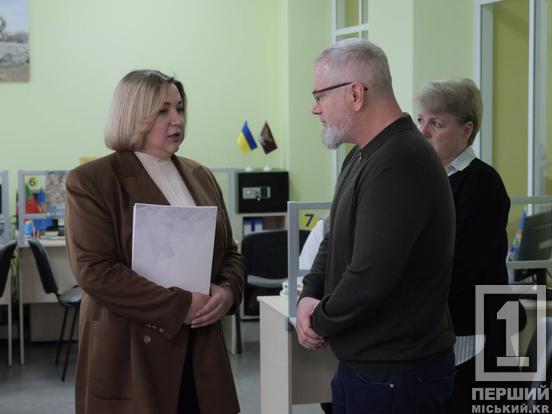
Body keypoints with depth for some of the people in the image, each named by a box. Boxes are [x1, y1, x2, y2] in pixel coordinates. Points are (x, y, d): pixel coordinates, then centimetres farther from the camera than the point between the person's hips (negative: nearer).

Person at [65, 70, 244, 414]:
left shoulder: (200, 176, 13)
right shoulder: (91, 181, -7)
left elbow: (229, 251, 16)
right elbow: (94, 271, -16)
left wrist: (228, 291, -6)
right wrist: (180, 305, -18)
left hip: (200, 350, 5)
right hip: (131, 353, -5)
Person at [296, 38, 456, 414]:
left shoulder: (399, 166, -24)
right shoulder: (362, 156, 10)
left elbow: (369, 278, -29)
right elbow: (337, 240, 15)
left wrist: (320, 322, -12)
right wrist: (309, 296, -3)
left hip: (396, 376, -9)